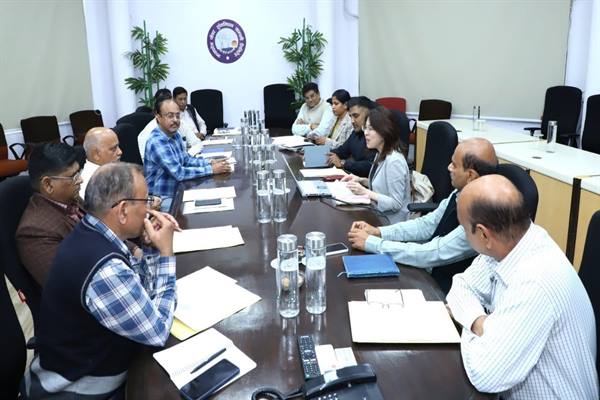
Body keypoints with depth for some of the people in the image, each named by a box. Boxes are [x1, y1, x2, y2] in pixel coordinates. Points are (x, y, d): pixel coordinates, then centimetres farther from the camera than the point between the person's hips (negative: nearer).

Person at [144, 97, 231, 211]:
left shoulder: (175, 135, 4)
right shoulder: (157, 142, -24)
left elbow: (186, 159, 14)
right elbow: (179, 173, -26)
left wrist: (209, 163, -2)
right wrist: (212, 170, -22)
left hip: (176, 191, 8)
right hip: (163, 199, -8)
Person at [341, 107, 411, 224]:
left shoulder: (394, 161, -21)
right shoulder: (381, 155, 7)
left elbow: (396, 203, -21)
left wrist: (366, 192, -22)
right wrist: (361, 181, 7)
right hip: (378, 215, 8)